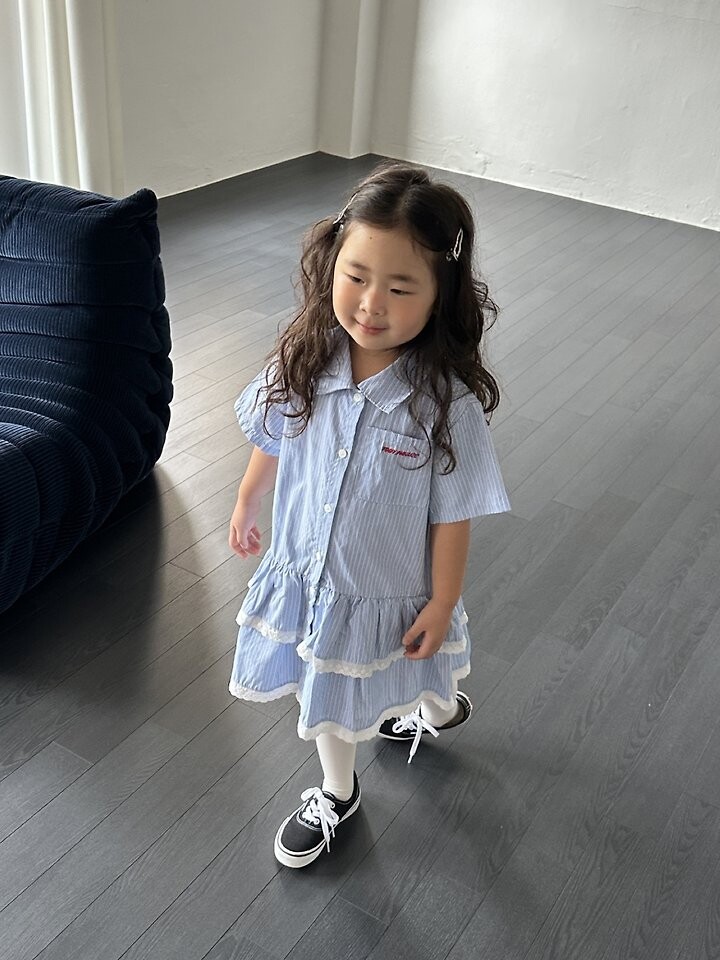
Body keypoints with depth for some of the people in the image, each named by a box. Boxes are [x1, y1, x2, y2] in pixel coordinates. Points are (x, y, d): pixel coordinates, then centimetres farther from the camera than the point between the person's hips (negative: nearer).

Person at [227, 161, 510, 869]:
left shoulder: (446, 402, -28)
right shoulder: (304, 362, -17)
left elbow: (452, 514, -18)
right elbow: (270, 441, 2)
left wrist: (443, 604, -10)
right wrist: (246, 505, 15)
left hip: (390, 591, -5)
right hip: (305, 570, 5)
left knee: (412, 675, 22)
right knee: (326, 692, 27)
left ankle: (441, 706, 58)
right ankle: (337, 793, 56)